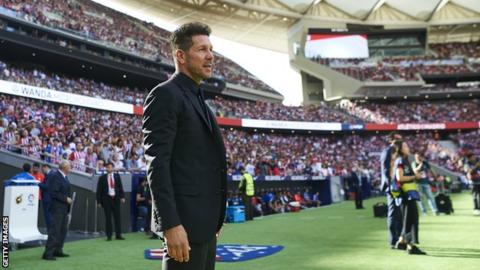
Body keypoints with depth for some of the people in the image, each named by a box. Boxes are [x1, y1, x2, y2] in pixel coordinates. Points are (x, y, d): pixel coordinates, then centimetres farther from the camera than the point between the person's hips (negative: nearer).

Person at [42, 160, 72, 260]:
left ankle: (58, 250, 23)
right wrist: (65, 199, -17)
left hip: (64, 208, 10)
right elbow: (53, 193, -22)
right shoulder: (55, 176, -16)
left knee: (63, 230, 14)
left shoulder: (64, 177, 13)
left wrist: (68, 199, 11)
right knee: (54, 230, -8)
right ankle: (48, 253, -4)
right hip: (57, 208, -10)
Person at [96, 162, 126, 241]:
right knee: (108, 217, 0)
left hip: (116, 198, 2)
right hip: (106, 199, -2)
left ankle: (118, 235, 10)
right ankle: (109, 236, 7)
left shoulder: (117, 176, 7)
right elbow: (99, 190, 1)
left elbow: (120, 187, 5)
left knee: (117, 217, 3)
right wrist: (99, 201, -4)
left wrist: (122, 197, -6)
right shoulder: (102, 178, 1)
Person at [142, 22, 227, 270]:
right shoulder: (165, 95, -9)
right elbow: (157, 164, -17)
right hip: (184, 222, -9)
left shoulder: (197, 99, 19)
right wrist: (171, 224, -23)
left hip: (204, 222, 9)